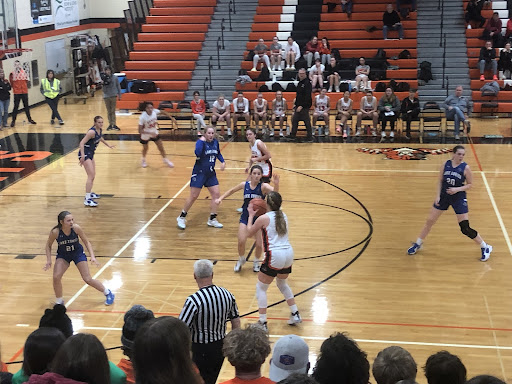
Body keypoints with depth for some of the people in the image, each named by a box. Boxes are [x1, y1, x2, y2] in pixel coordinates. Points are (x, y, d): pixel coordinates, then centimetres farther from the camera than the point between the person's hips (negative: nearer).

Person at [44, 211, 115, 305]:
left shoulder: (76, 228, -27)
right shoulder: (55, 232, -28)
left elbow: (86, 242, -12)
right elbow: (48, 245, -7)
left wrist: (92, 256, -20)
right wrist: (49, 260, -15)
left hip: (78, 253, -1)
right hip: (63, 255, 1)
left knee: (88, 279, -2)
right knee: (56, 277, -18)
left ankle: (108, 293, 22)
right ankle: (59, 302, 7)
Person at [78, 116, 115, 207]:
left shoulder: (100, 130, 2)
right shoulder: (92, 132, -24)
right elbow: (82, 143, -28)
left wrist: (108, 145, 38)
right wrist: (82, 156, -39)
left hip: (90, 154, 10)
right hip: (85, 154, -10)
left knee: (93, 175, 22)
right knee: (91, 176, -16)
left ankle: (89, 193, 42)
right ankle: (87, 199, -18)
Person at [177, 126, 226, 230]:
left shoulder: (215, 142, 4)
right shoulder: (201, 142, -15)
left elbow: (218, 153, 23)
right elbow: (197, 153, -35)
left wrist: (223, 161, 8)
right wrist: (201, 141, -32)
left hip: (211, 173, 6)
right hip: (199, 172, -6)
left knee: (216, 194, 1)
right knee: (193, 196, -2)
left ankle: (212, 219, 13)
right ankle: (182, 217, 15)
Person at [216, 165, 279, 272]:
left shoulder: (263, 186, -13)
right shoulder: (245, 185, -4)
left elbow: (275, 192, -33)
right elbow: (231, 191, 14)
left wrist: (276, 184, -52)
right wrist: (221, 198, 5)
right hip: (245, 217, 1)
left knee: (259, 244, -5)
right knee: (241, 241, -13)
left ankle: (256, 262, 27)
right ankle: (241, 260, 18)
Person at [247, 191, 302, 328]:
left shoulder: (263, 218, -7)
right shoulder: (284, 216, 10)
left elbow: (249, 233, 9)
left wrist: (251, 215, 19)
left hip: (274, 256, -6)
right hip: (289, 254, 6)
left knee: (261, 288, 9)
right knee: (282, 284, 29)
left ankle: (263, 322, 5)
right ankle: (295, 314, 28)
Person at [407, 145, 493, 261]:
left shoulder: (465, 168, -11)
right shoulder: (446, 164, -3)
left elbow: (470, 184, -4)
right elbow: (440, 180, 6)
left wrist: (457, 189, -20)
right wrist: (438, 195, -3)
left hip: (459, 198, -3)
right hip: (444, 196, 3)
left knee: (465, 229, -5)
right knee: (430, 221, 8)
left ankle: (485, 247, 14)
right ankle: (418, 244, 28)